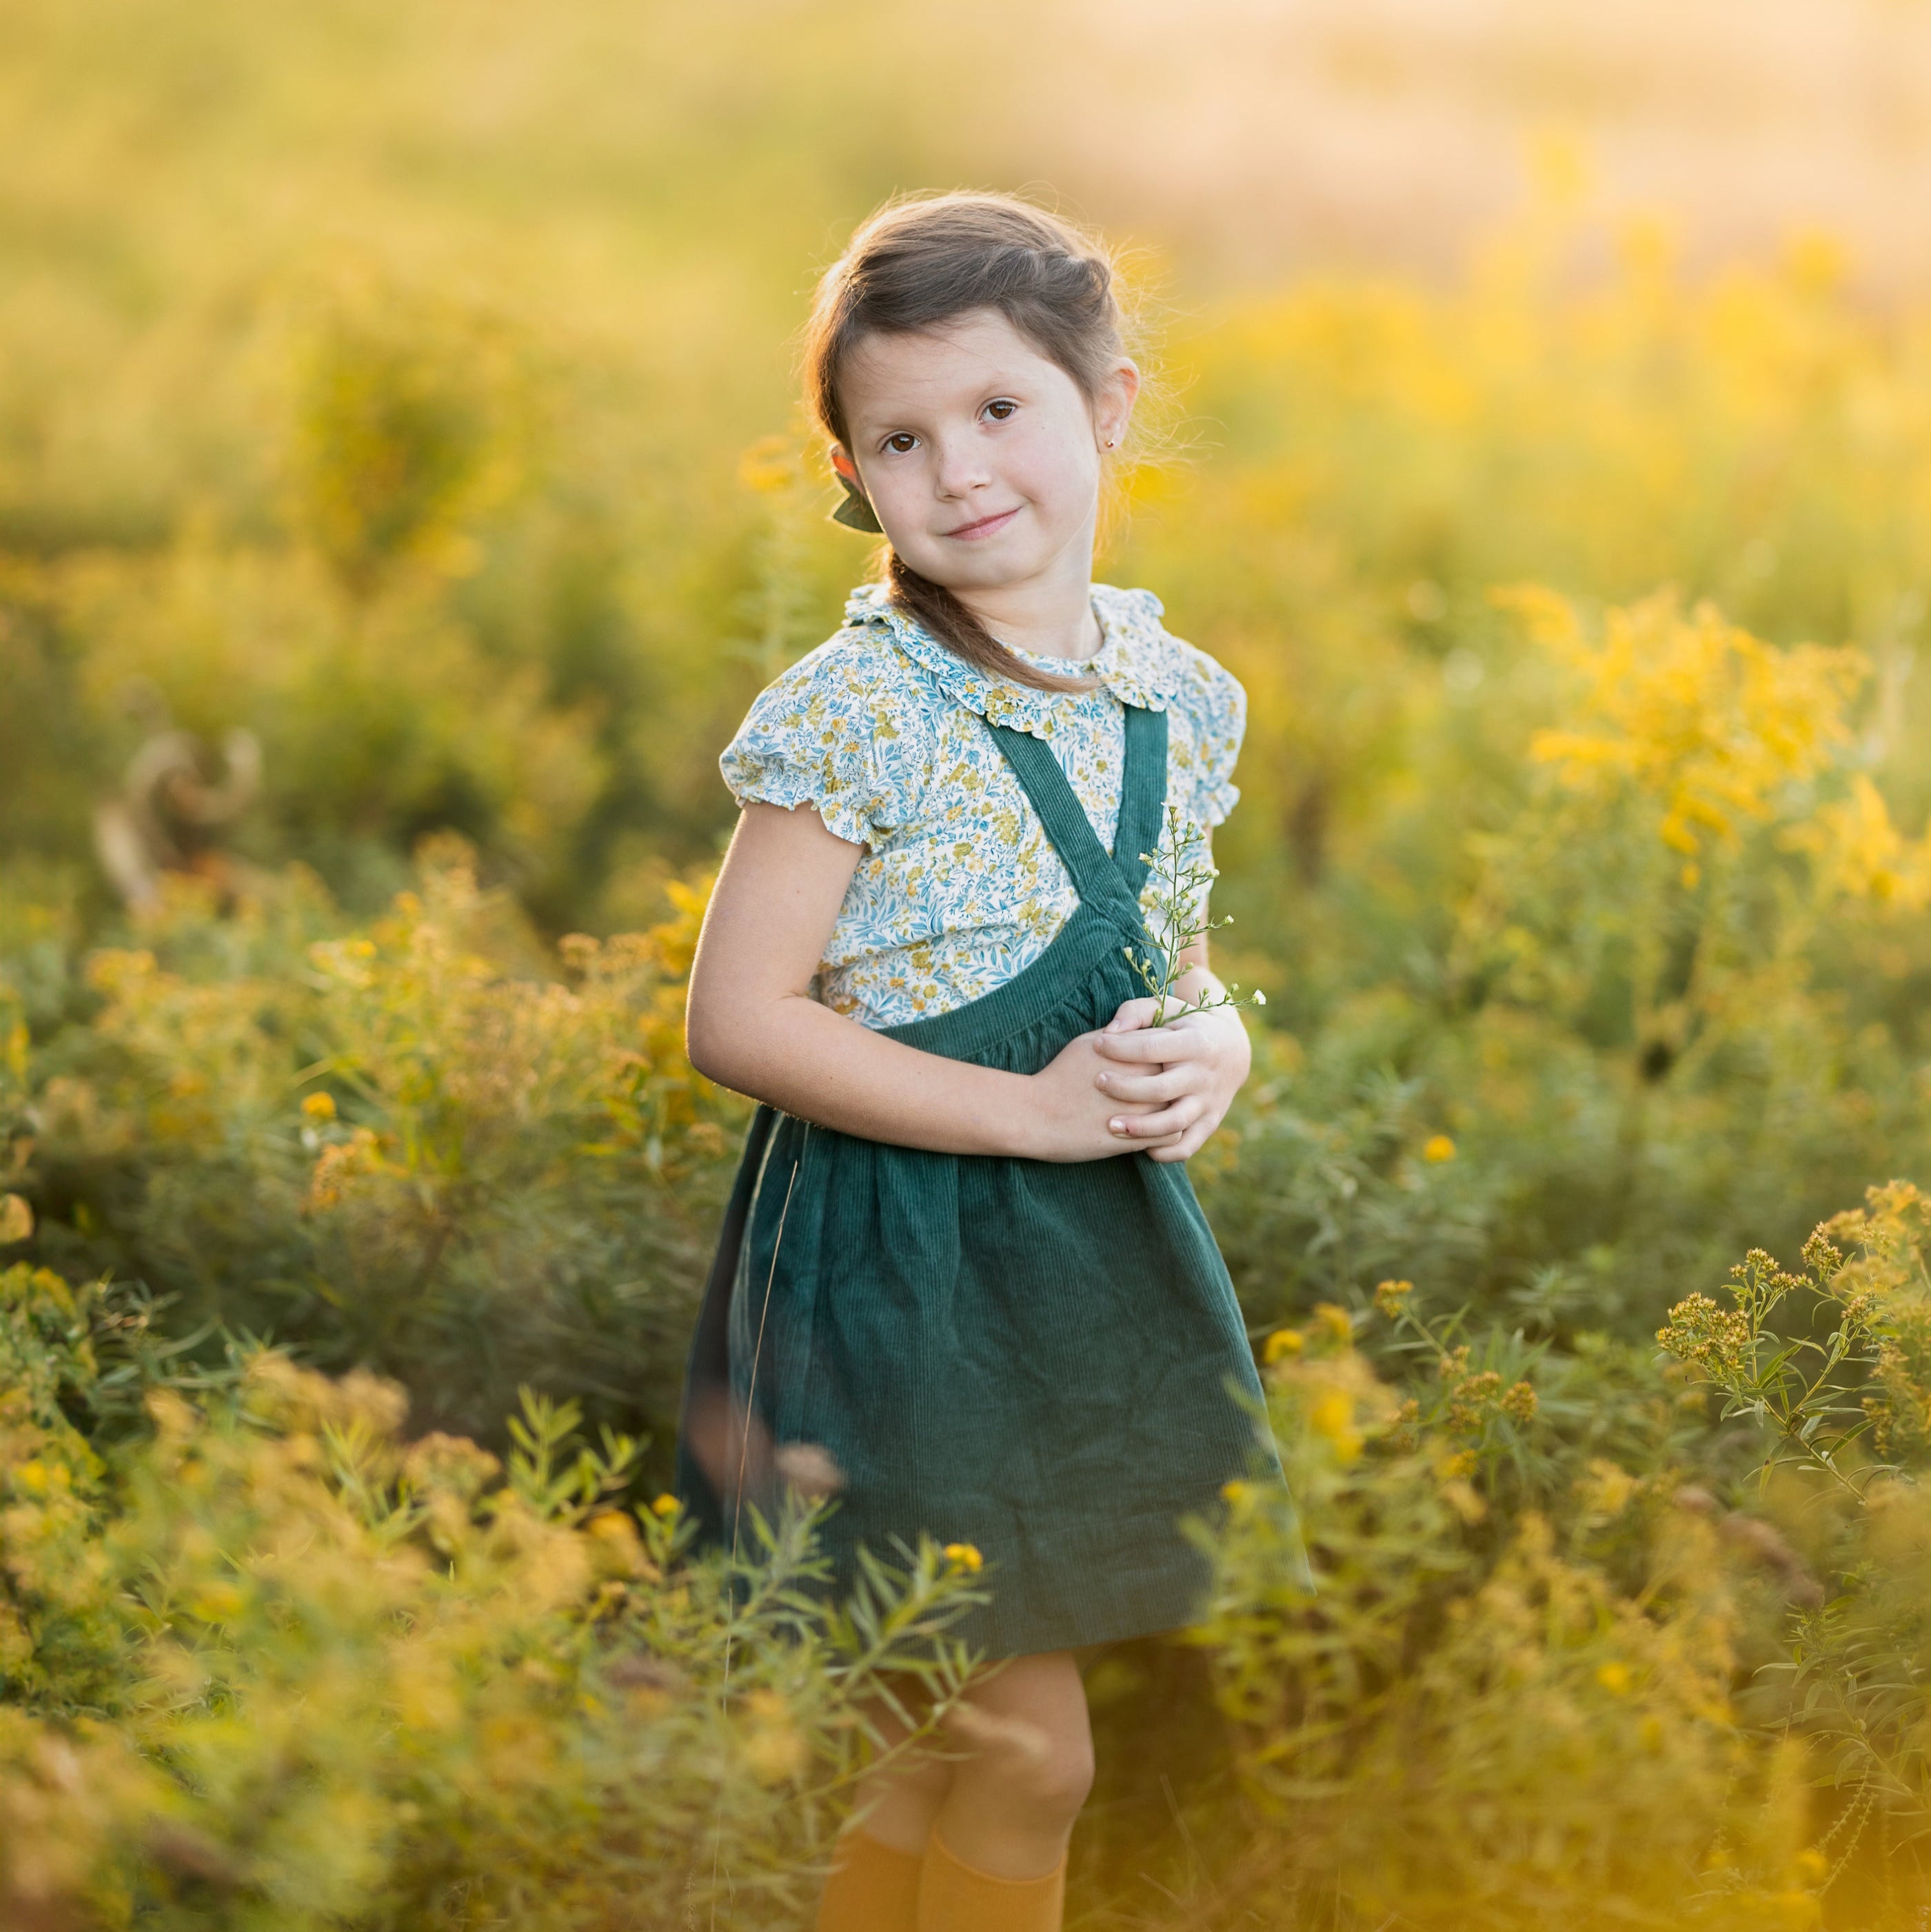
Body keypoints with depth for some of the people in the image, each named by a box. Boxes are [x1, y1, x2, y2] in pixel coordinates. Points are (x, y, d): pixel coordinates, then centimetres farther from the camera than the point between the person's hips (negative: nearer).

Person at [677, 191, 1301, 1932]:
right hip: (899, 1255, -6)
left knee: (945, 1733, 14)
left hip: (1097, 1255, 6)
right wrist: (1033, 1111, -19)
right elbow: (741, 1020, -16)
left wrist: (1211, 1043, -7)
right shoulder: (854, 714, -15)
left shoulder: (1180, 699, 4)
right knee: (1027, 1751, 0)